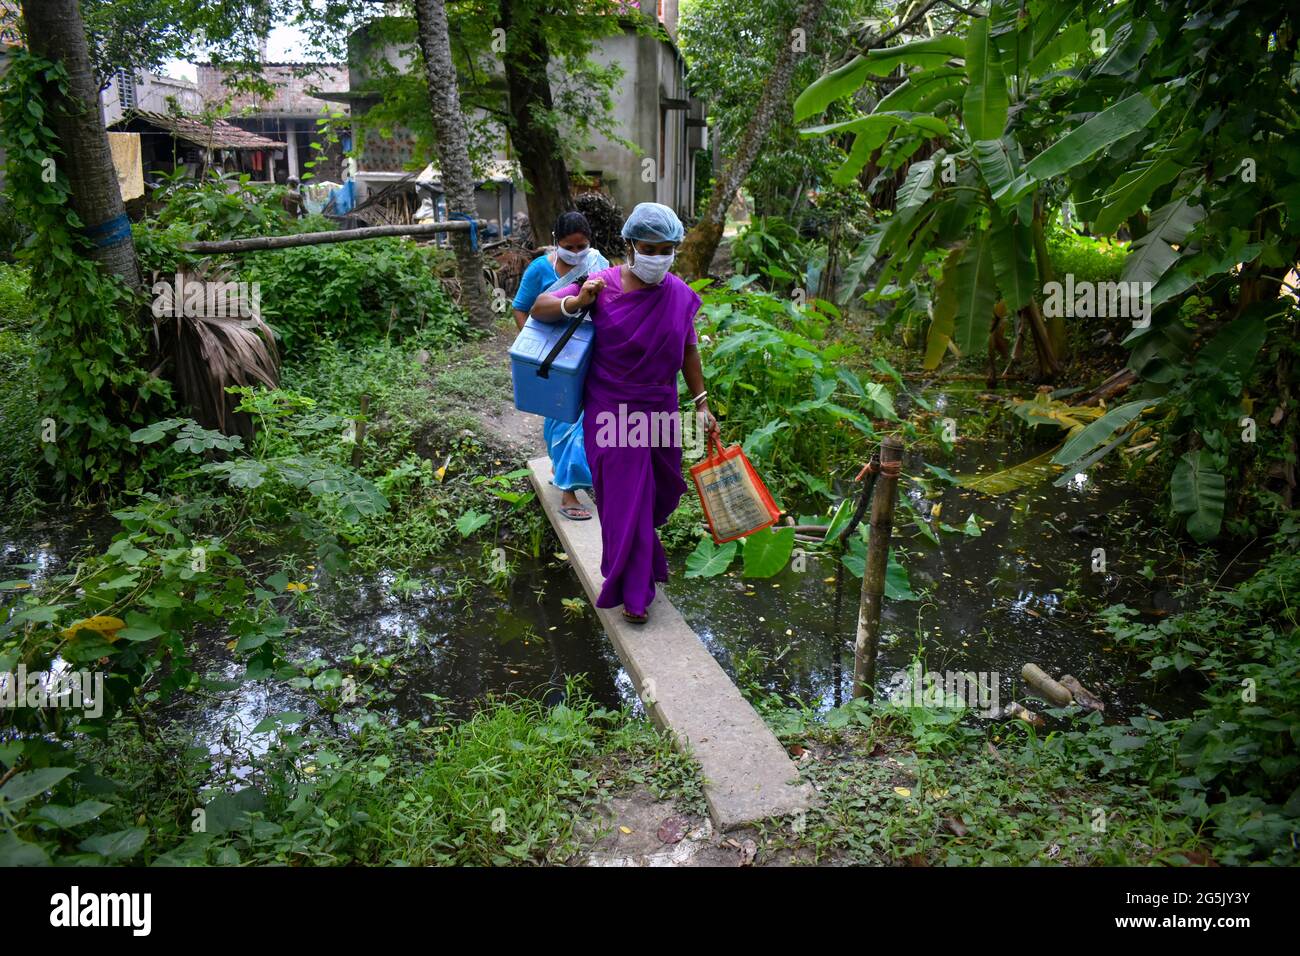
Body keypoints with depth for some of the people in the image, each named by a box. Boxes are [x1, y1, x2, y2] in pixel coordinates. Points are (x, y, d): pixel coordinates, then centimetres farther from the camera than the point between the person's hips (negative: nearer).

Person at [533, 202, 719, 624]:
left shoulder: (679, 295, -3)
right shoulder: (603, 285, -12)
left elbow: (688, 351, 7)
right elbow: (538, 308, -9)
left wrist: (701, 405, 6)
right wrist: (577, 303, -28)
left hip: (660, 410, 4)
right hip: (612, 411, -4)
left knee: (661, 489, 19)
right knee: (625, 498, 0)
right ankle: (633, 591, 15)